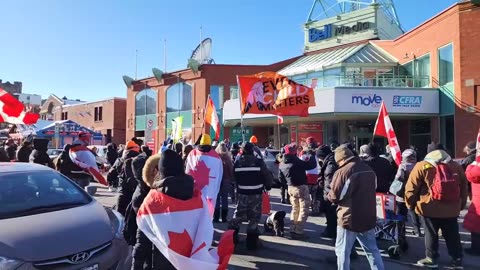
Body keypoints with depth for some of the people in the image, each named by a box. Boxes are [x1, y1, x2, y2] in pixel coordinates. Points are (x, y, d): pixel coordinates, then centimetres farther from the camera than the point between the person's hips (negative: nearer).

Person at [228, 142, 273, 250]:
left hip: (242, 193, 3)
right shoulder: (259, 162, -11)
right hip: (256, 194, -3)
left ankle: (231, 237, 22)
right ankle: (251, 241, 7)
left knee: (238, 215, 16)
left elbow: (234, 177, 8)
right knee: (254, 217, 5)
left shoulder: (237, 163, -1)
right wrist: (268, 187, 13)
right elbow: (267, 177, -5)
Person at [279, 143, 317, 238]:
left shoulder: (282, 164, 2)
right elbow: (313, 165, -17)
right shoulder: (297, 162, -20)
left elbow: (281, 179, 10)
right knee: (304, 210, 2)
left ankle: (293, 230, 21)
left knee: (295, 208, 20)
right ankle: (298, 231, 0)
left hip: (291, 188, 7)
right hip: (301, 188, -7)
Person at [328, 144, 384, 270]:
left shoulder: (342, 172, -15)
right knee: (372, 250, 17)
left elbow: (334, 197, -15)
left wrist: (329, 195, 6)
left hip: (349, 219, -6)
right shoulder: (369, 170, 6)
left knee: (342, 251, 7)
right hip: (369, 217, 6)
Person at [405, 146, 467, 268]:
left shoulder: (421, 166, -7)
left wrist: (411, 204, 5)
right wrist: (461, 205, 27)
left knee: (431, 234, 9)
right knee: (452, 235, 16)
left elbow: (411, 188, -8)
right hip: (452, 209, 4)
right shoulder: (457, 166, 7)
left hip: (429, 209, -4)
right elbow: (464, 188, 16)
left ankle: (431, 259, 18)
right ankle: (457, 260, 26)